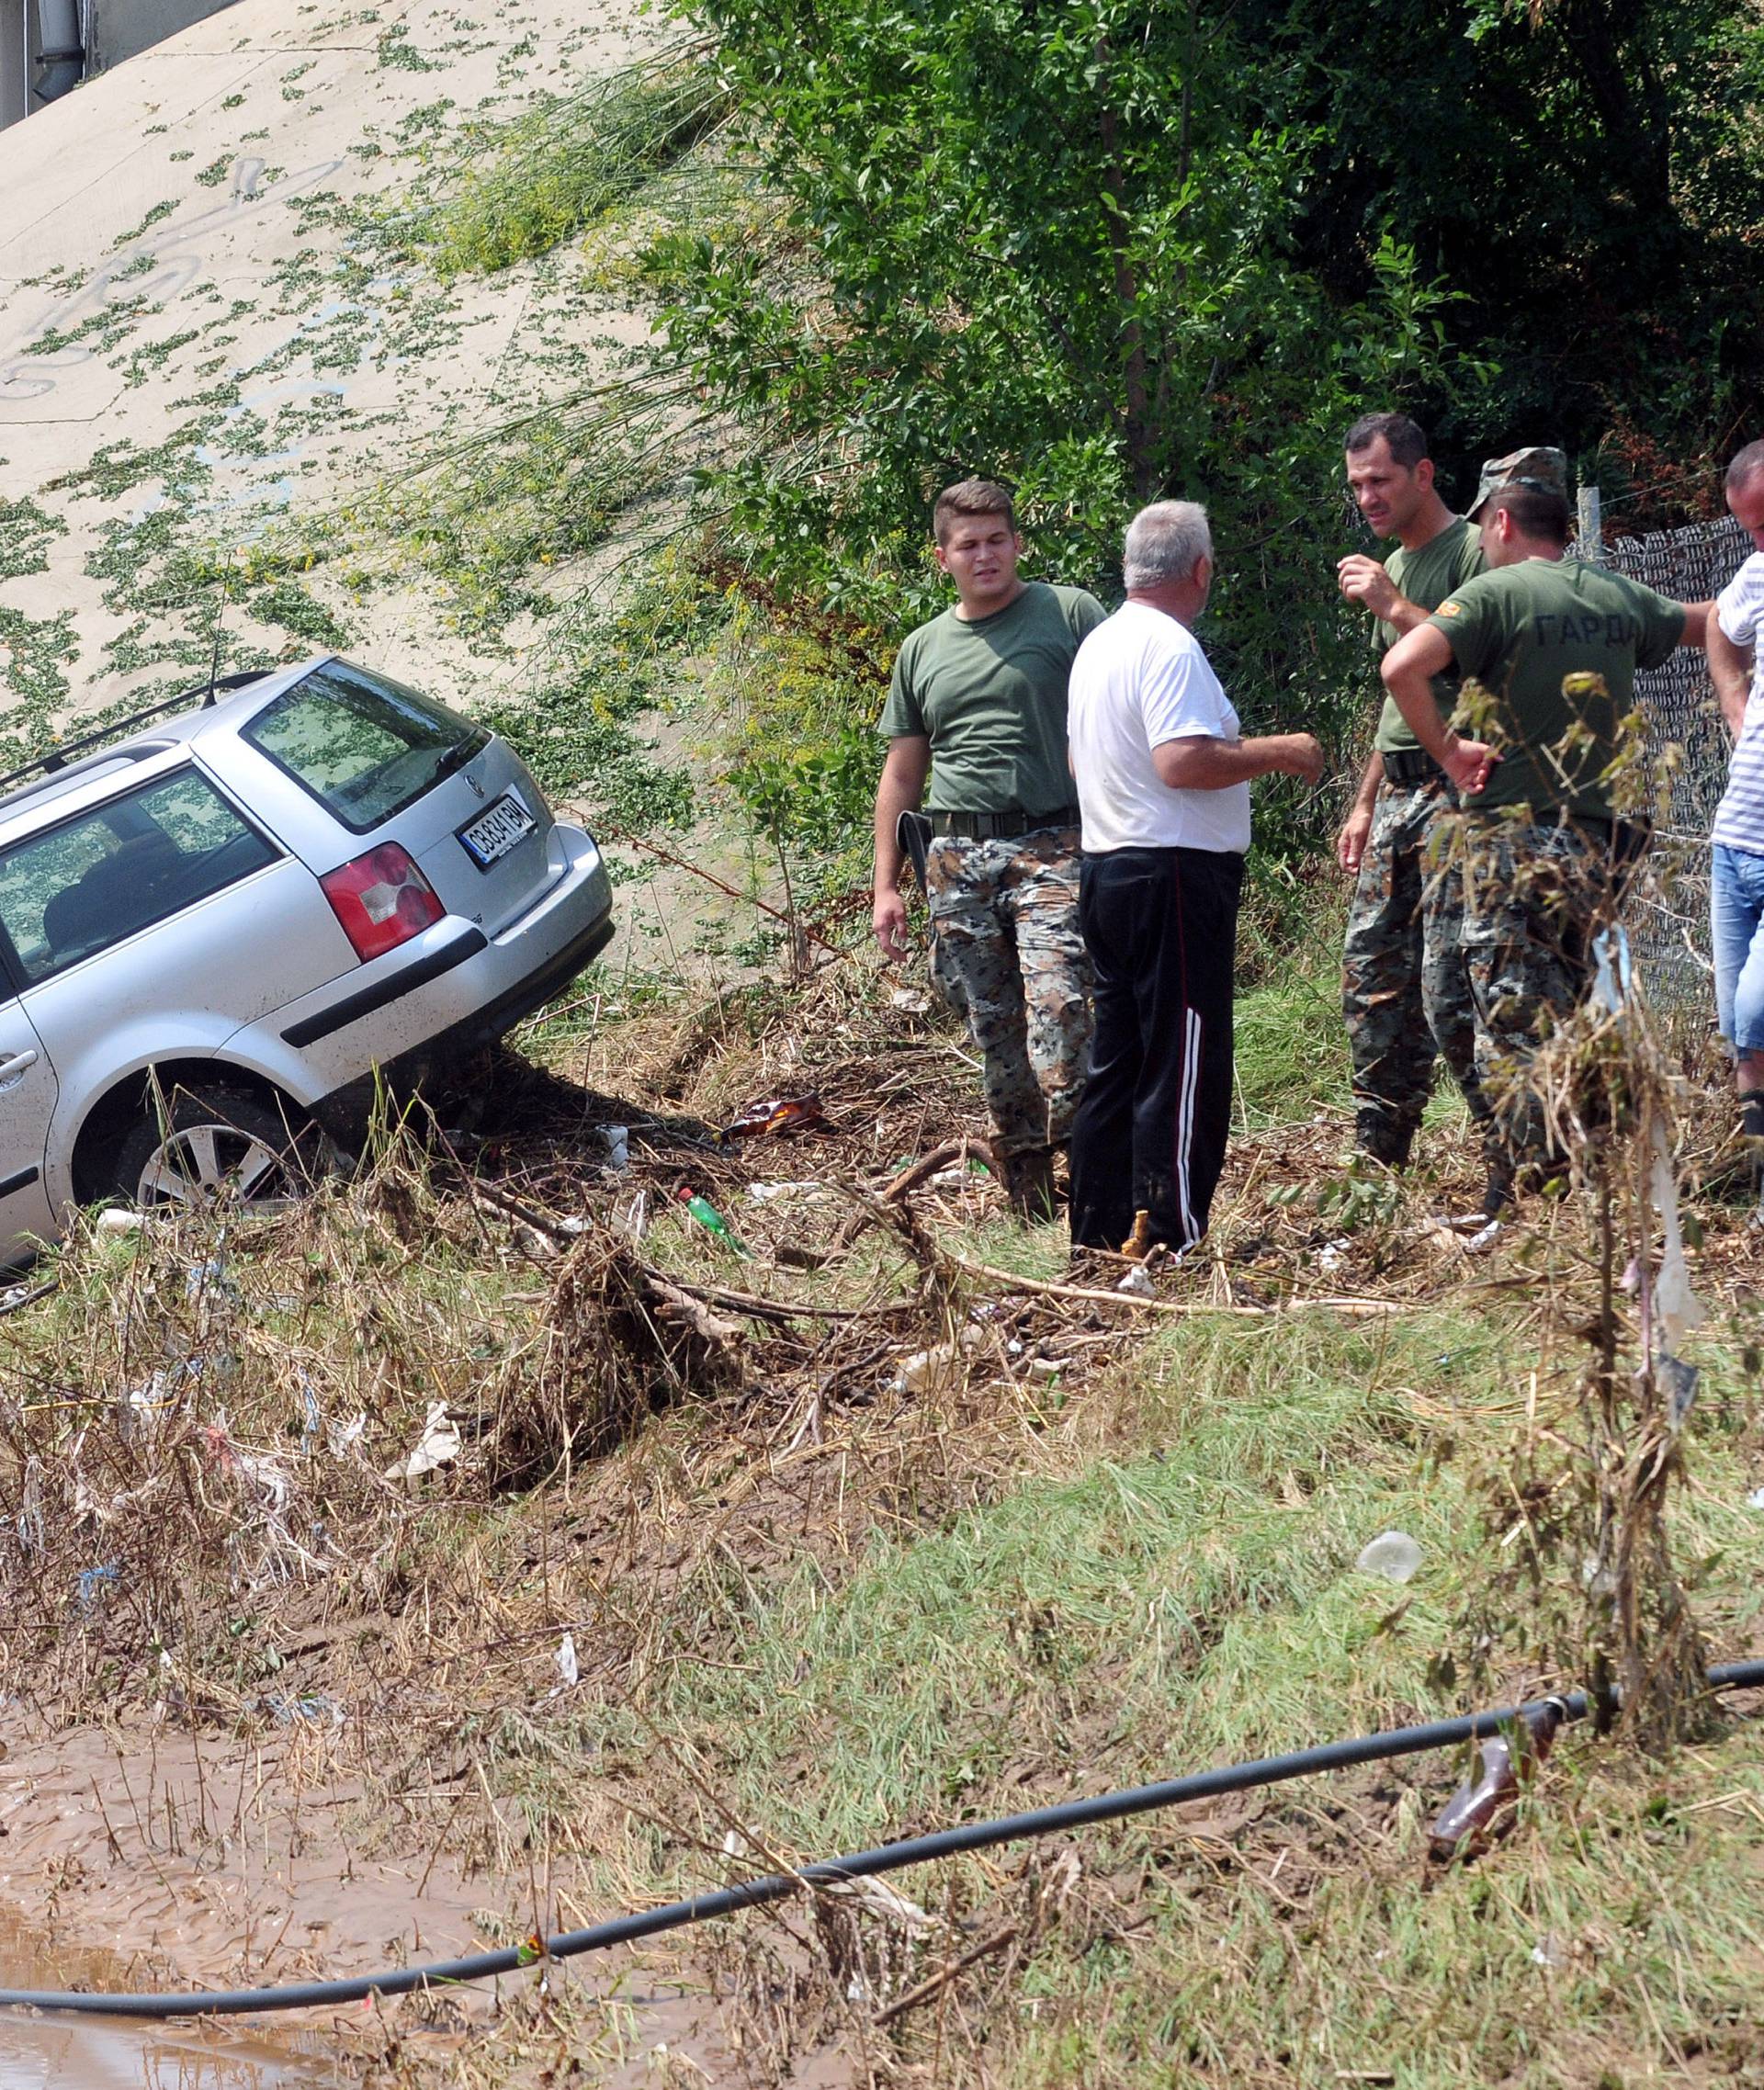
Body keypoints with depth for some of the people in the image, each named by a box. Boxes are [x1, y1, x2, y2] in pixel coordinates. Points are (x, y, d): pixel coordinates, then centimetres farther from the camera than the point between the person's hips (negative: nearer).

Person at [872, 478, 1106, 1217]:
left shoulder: (1070, 614, 4)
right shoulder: (923, 649, 17)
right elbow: (901, 773, 21)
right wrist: (885, 886, 15)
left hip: (1050, 844, -4)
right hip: (957, 857, 4)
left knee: (1057, 1001, -21)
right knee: (994, 1028, 5)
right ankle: (1029, 1197, 14)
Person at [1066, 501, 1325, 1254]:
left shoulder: (1098, 645, 15)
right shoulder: (1169, 646, -15)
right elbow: (1184, 762, -26)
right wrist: (1277, 752, -13)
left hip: (1106, 871, 10)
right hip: (1173, 875, -10)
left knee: (1117, 1063, 14)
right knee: (1185, 1074, -5)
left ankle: (1098, 1235, 18)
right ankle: (1170, 1242, -3)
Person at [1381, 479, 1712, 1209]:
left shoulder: (1496, 592, -7)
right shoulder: (1620, 596, 11)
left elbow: (1402, 667, -22)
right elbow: (1711, 623, 29)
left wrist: (1447, 748, -11)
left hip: (1519, 832, -6)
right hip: (1604, 839, 6)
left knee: (1515, 1025, -4)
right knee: (1565, 1018, 16)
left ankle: (1519, 1206, -4)